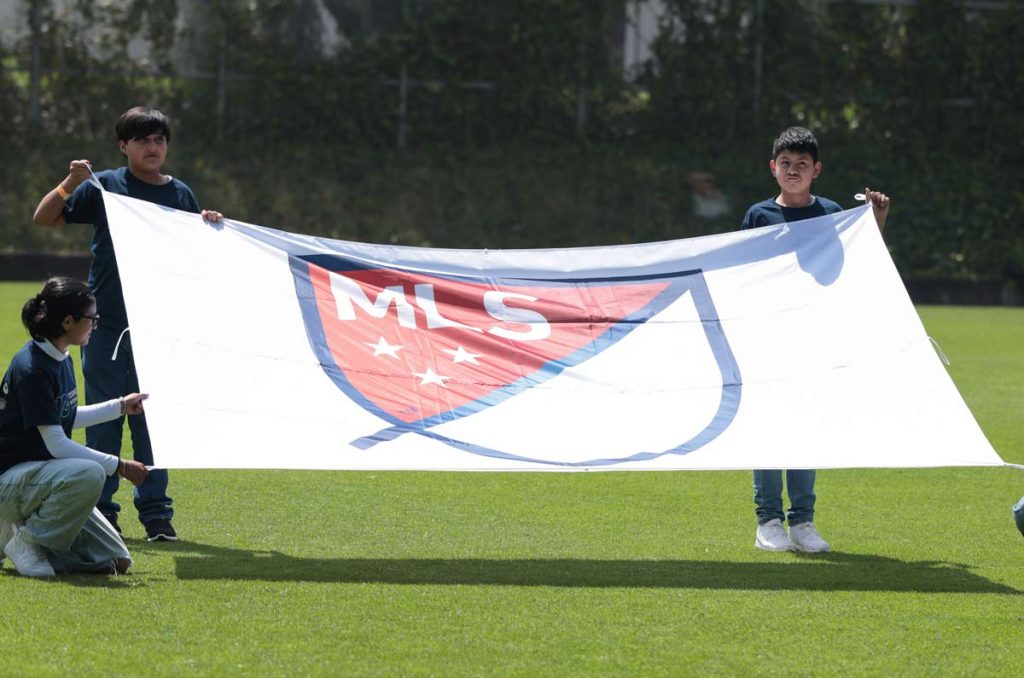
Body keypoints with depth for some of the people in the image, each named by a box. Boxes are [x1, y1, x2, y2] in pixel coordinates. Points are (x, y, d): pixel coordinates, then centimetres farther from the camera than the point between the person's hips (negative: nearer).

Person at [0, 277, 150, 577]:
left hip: (46, 477, 9)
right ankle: (28, 540, -16)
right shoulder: (31, 369, -21)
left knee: (116, 563, 1)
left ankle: (26, 525, 12)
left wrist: (120, 406, 27)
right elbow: (56, 445, -22)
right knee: (89, 474, -38)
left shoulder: (62, 360, 7)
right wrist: (118, 466, -19)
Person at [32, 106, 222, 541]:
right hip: (106, 325, -2)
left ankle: (155, 512, 10)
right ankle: (100, 510, 8)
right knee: (103, 419, 2)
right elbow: (43, 219, -1)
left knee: (153, 420, 5)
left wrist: (210, 228, -4)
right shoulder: (103, 186, 0)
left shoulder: (180, 194, 8)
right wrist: (70, 184, -15)